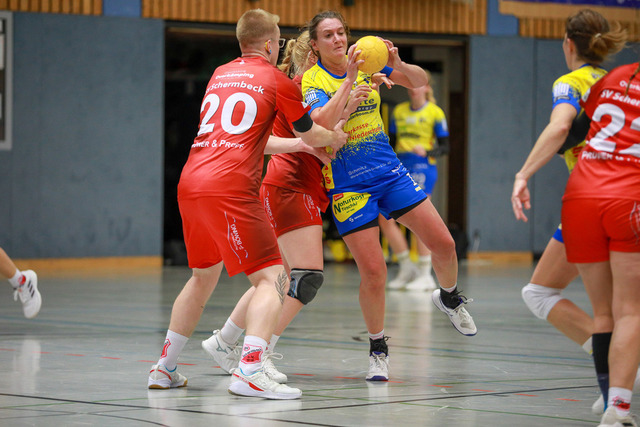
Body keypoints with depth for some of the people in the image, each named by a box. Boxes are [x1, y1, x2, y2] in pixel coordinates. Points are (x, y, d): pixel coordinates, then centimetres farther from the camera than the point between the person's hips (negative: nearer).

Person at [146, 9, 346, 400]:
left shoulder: (220, 74, 23)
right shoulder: (277, 80, 5)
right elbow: (311, 133, 17)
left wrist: (299, 144, 40)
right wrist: (335, 138, 39)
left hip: (190, 184, 7)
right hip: (230, 188, -7)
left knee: (204, 276, 25)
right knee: (273, 278, -5)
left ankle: (165, 368, 29)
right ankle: (249, 373, -23)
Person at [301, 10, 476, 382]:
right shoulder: (313, 80, -10)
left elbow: (420, 81, 2)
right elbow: (322, 124, -29)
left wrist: (398, 64, -19)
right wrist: (349, 80, -34)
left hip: (390, 173, 4)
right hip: (348, 185, -4)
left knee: (443, 244, 0)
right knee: (373, 272, -11)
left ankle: (449, 298, 32)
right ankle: (378, 349, 12)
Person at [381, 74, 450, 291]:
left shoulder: (435, 113, -1)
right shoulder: (399, 111, 14)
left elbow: (444, 147, -3)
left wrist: (427, 151, -21)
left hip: (422, 168, -6)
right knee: (385, 218, -3)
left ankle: (425, 275, -3)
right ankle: (406, 268, 11)